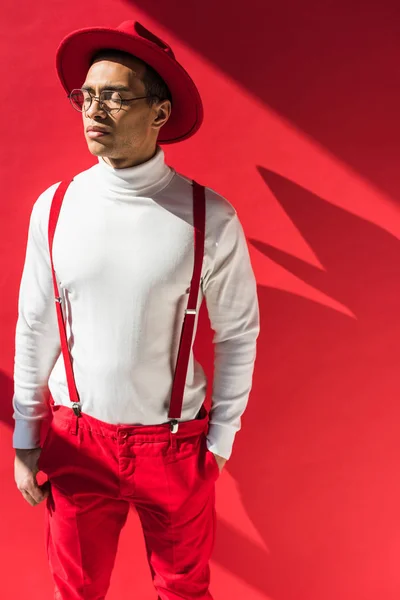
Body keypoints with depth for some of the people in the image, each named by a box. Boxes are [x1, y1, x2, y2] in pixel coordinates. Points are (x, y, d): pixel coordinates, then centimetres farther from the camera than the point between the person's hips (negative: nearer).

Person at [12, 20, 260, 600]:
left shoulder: (208, 216, -14)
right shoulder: (54, 207, -7)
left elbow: (238, 334, -5)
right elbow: (34, 329, 0)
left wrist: (221, 439, -1)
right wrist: (25, 441, 6)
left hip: (176, 445, -1)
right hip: (77, 441, 2)